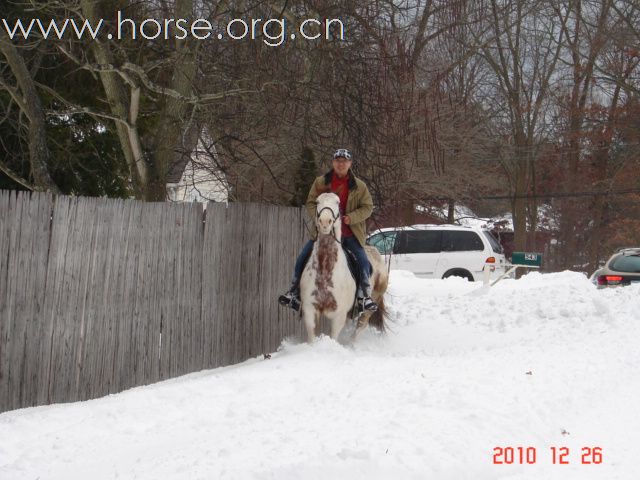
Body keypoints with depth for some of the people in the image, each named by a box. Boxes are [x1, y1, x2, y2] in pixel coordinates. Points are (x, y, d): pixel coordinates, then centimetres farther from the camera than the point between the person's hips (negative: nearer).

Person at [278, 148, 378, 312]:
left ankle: (364, 296, -4)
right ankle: (295, 292, 6)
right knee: (302, 257, -6)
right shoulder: (321, 182, 3)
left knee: (363, 260, -17)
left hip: (350, 233, -1)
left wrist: (351, 217, -17)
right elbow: (310, 203, 5)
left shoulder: (359, 186, 0)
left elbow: (367, 207, 0)